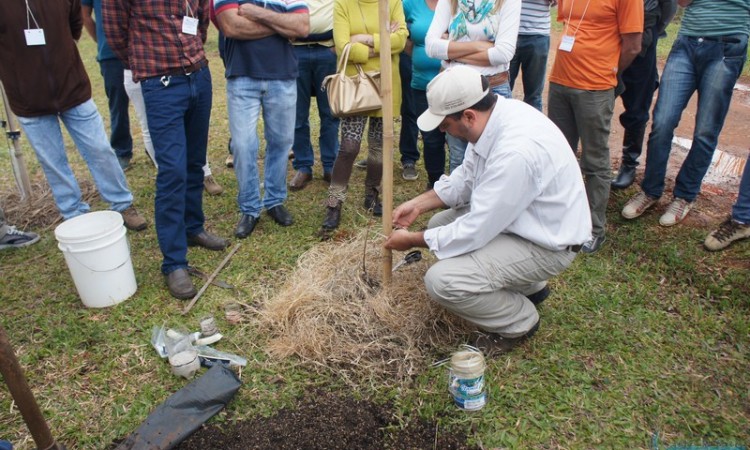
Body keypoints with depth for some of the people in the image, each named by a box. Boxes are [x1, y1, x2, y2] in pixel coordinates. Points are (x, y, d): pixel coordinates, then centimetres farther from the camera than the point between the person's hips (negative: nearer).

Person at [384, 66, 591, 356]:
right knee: (440, 224, 14)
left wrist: (413, 240, -14)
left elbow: (475, 232, -28)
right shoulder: (493, 113, -7)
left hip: (547, 243, -9)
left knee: (441, 280, -23)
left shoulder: (516, 151, -35)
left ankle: (519, 322, 6)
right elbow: (467, 177, 9)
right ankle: (529, 285, 22)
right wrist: (419, 204, 3)